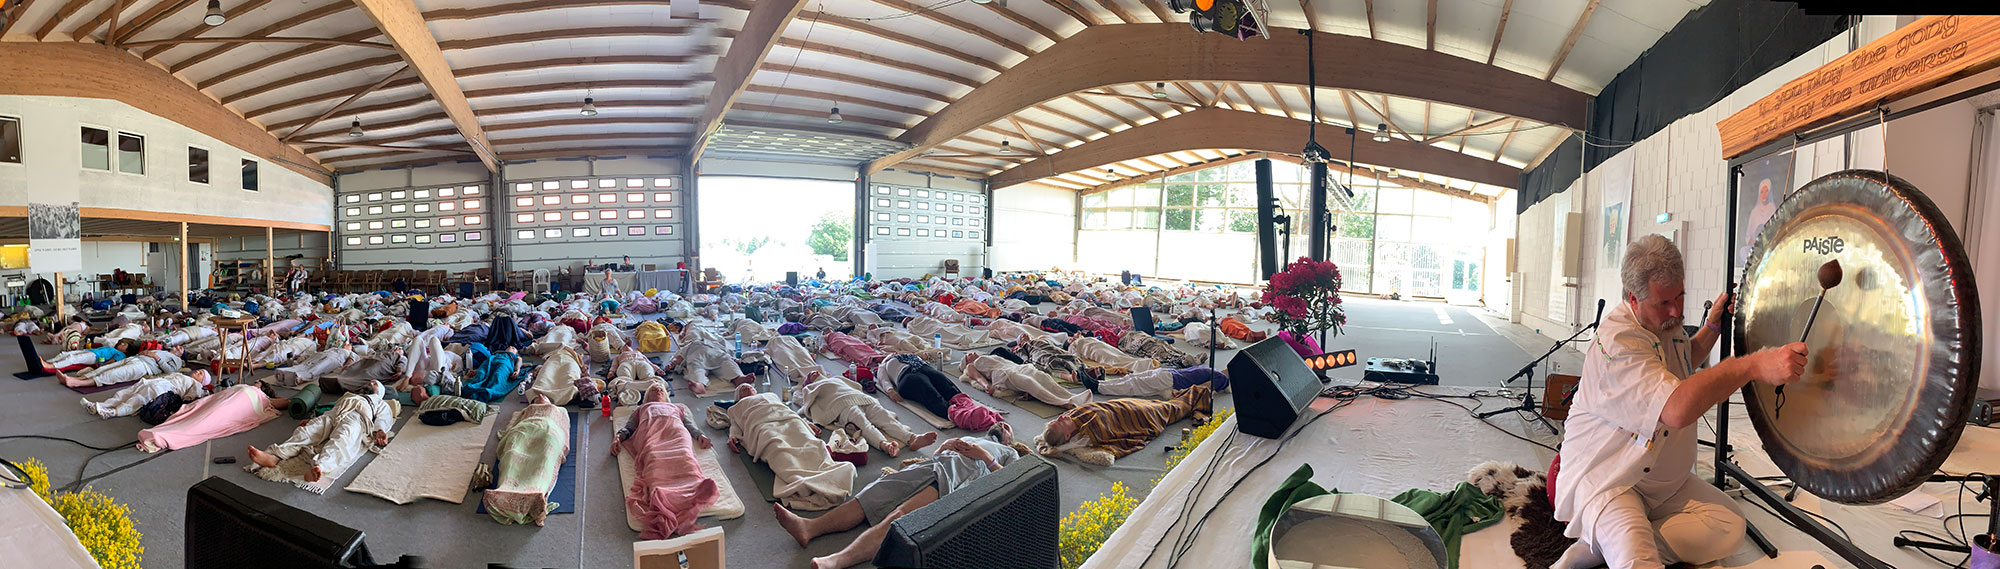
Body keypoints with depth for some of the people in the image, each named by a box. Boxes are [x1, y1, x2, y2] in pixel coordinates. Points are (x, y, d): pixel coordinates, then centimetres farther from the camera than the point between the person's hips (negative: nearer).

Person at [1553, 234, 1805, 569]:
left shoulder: (1666, 322, 9)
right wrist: (1752, 366, -41)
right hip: (1604, 478, -11)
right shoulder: (1617, 341, -24)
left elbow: (1685, 361, 35)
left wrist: (1713, 325, 19)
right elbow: (1677, 409, -37)